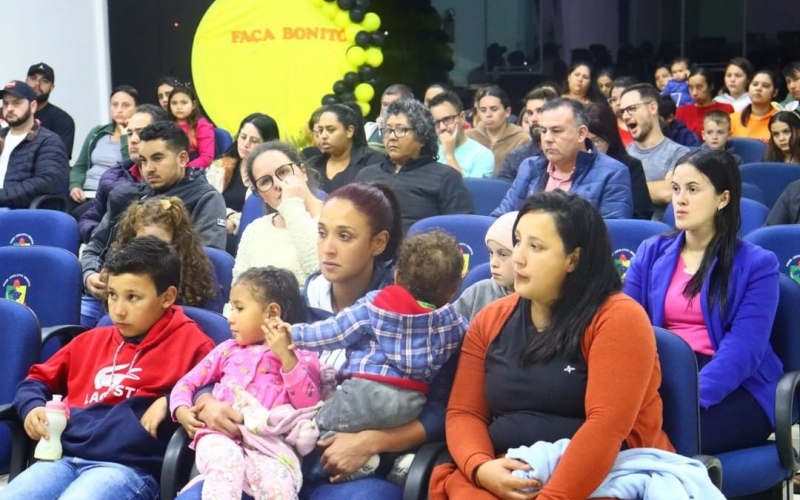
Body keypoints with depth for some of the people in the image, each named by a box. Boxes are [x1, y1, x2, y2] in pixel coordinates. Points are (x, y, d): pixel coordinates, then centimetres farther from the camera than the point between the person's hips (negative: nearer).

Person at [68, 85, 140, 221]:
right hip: (84, 195, 5)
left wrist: (125, 137, -9)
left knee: (76, 216, -31)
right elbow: (80, 166, 21)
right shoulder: (97, 133, 21)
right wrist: (75, 186, 1)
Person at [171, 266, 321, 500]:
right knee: (226, 461, -36)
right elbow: (187, 382, 26)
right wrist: (182, 411, 4)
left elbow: (308, 404, 2)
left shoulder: (302, 357, 18)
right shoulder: (228, 350, 30)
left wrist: (286, 356, -5)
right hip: (221, 433, 2)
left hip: (271, 441, -2)